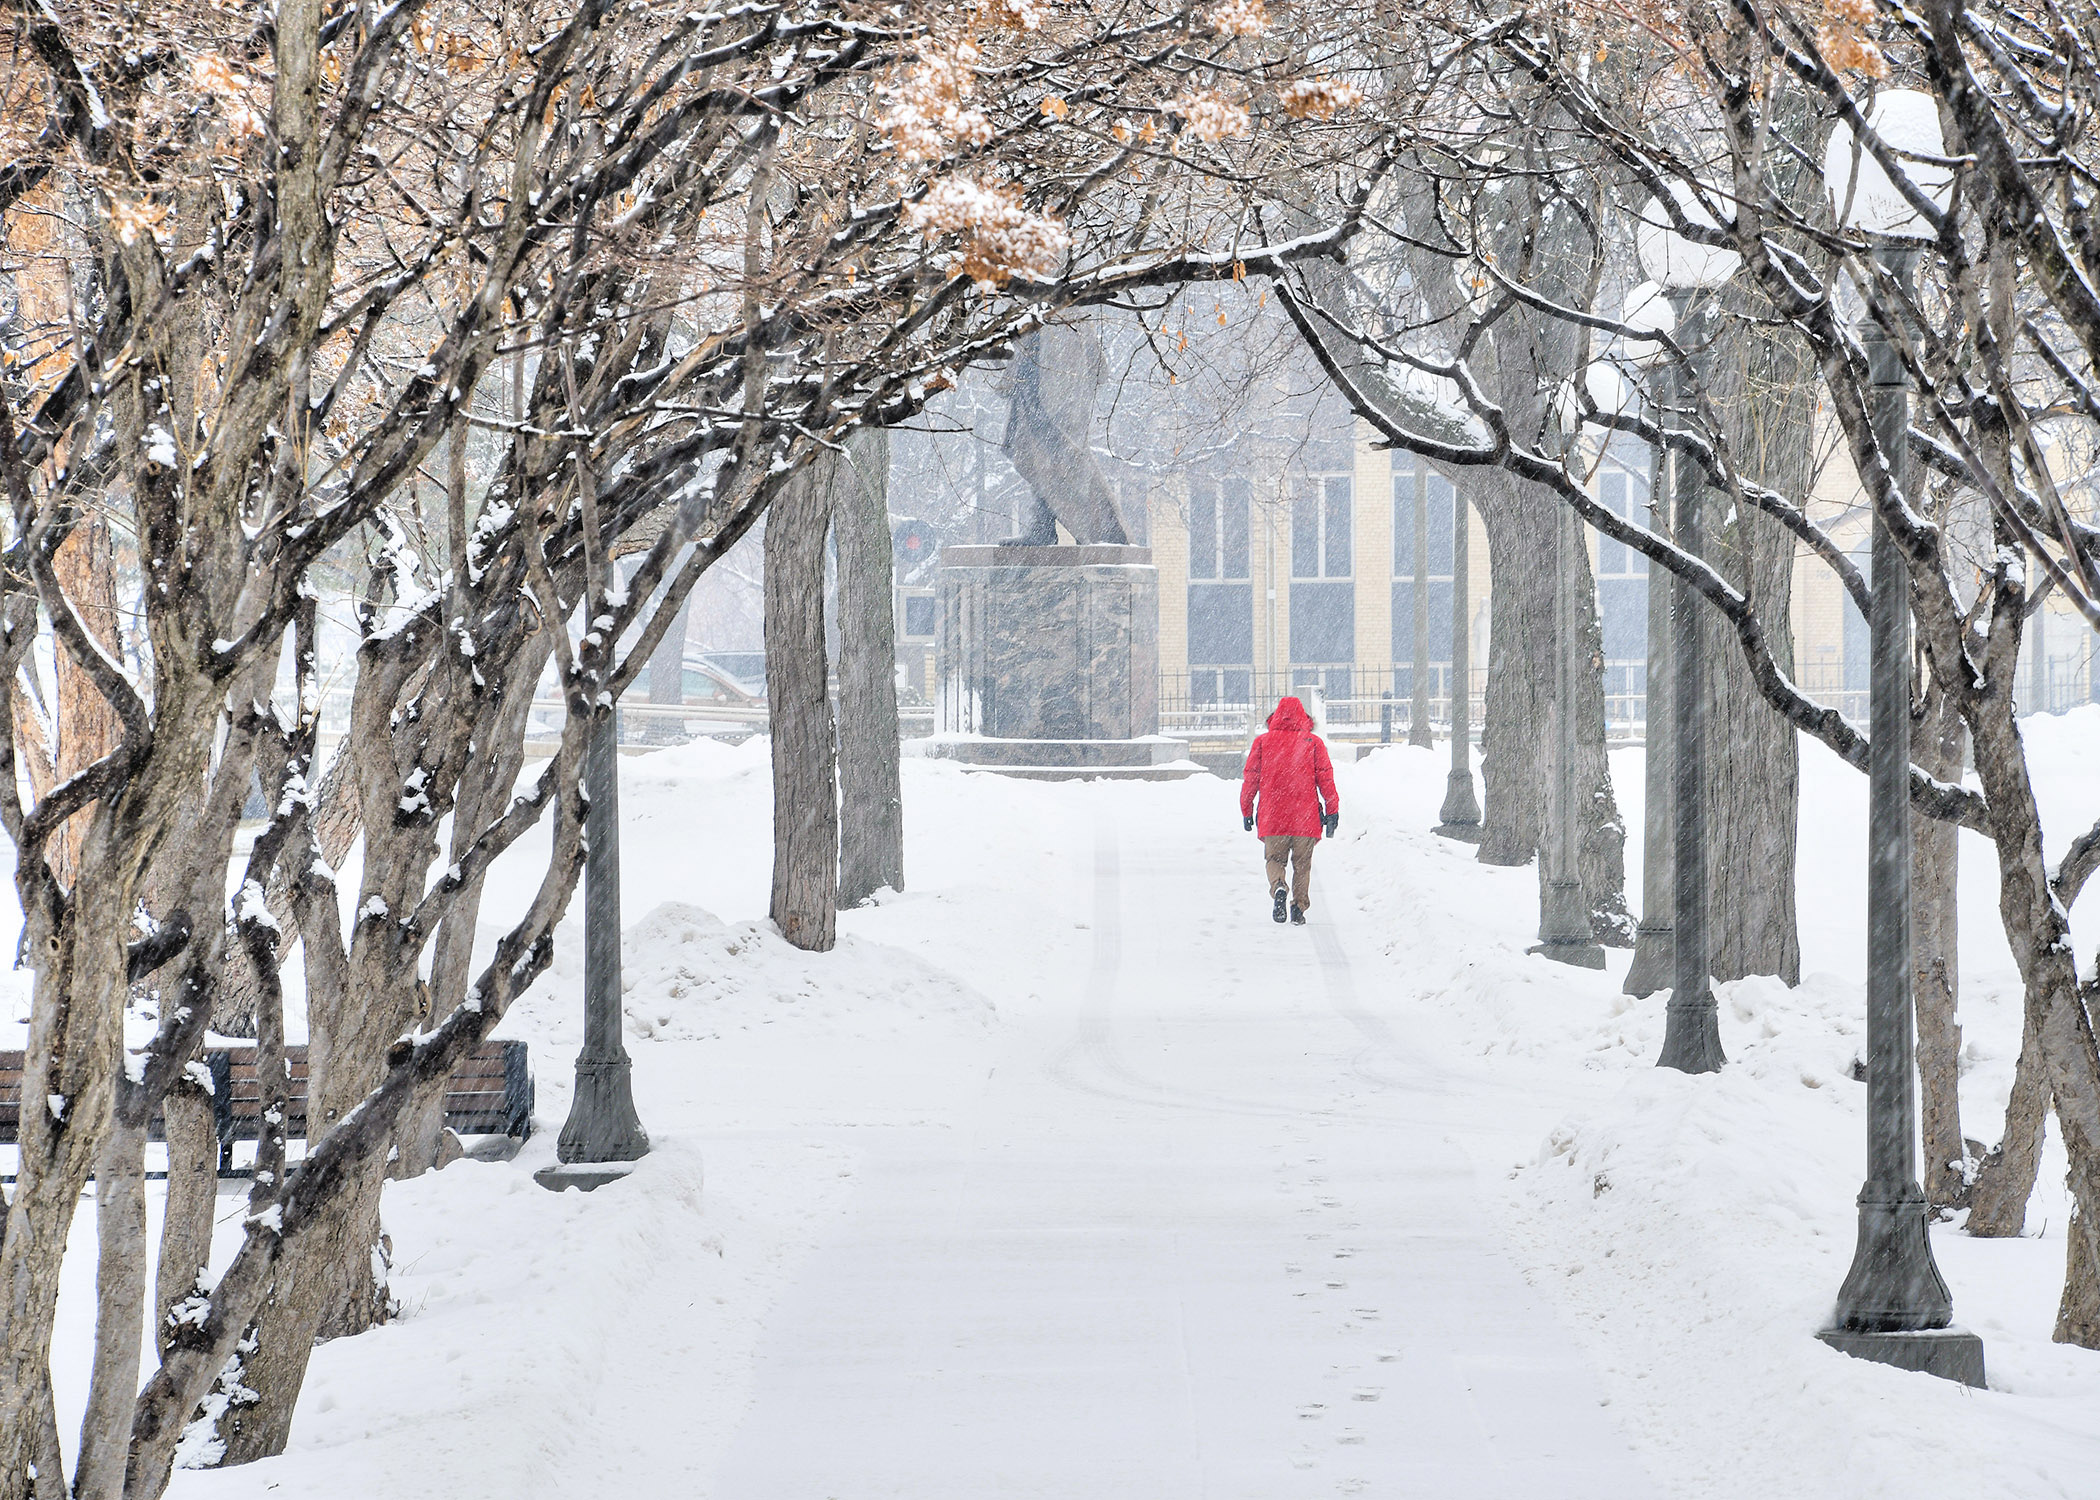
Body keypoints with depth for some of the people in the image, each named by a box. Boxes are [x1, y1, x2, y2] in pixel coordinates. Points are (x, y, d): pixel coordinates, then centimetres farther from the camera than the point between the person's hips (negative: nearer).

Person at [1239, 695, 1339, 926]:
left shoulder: (1262, 741, 5)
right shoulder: (1313, 742, 4)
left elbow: (1251, 777, 6)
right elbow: (1325, 777, 0)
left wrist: (1246, 811, 14)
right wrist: (1332, 810, 3)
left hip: (1273, 816, 0)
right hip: (1306, 816, 0)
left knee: (1274, 858, 9)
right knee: (1302, 863, 12)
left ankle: (1278, 886, -20)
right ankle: (1300, 905, 2)